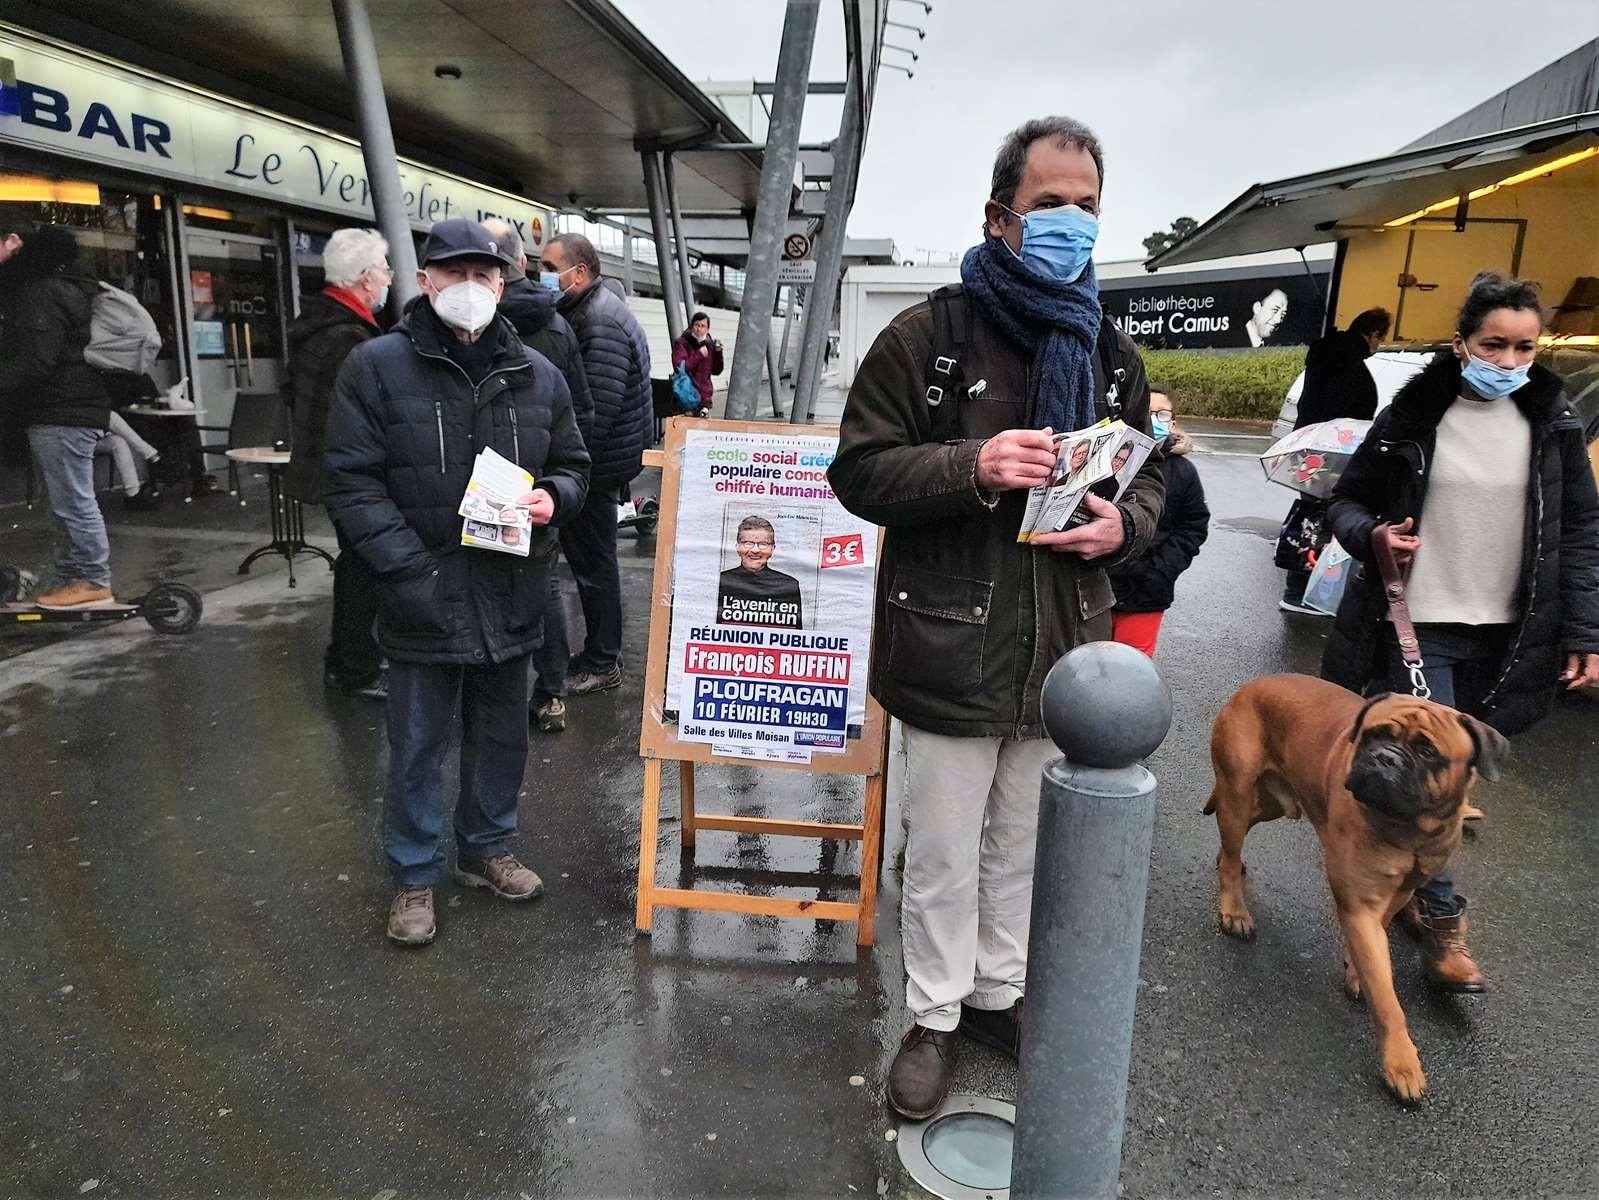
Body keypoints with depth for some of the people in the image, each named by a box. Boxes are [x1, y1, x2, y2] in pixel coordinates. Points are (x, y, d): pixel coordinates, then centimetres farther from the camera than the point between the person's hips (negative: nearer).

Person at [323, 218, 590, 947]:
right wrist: (407, 569, -18)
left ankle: (487, 850, 37)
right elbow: (351, 482, -9)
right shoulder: (376, 367, -5)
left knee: (502, 735, 17)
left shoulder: (536, 375, 8)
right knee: (418, 746, 9)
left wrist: (553, 497, -6)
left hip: (510, 595, 4)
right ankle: (415, 878, 27)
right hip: (425, 599, -4)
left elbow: (573, 465, 17)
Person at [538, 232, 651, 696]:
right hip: (595, 463, 10)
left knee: (593, 561, -1)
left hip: (598, 465, -10)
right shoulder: (588, 311, 15)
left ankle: (602, 663, 12)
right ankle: (601, 651, 29)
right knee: (590, 557, 17)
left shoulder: (601, 322, -18)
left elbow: (598, 407, -26)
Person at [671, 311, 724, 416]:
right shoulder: (681, 344, -4)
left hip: (705, 398, 5)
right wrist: (698, 355, -19)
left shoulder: (710, 345, 10)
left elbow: (716, 371, 14)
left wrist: (718, 353, -1)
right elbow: (679, 368, -18)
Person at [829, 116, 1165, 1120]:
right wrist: (971, 467, -24)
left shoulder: (1114, 354, 10)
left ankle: (998, 992, 41)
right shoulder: (928, 335, -6)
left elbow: (1148, 476, 17)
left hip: (1062, 649, 5)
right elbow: (860, 470, -8)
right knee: (943, 856, 9)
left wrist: (1123, 525, -6)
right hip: (953, 648, -4)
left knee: (1023, 847, 20)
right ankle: (935, 1017, 30)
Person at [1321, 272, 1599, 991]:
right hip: (1418, 627, -2)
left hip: (1504, 637, 3)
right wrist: (1371, 536, -18)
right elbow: (1347, 500, 4)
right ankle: (1441, 918, 10)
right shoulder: (1414, 415, -4)